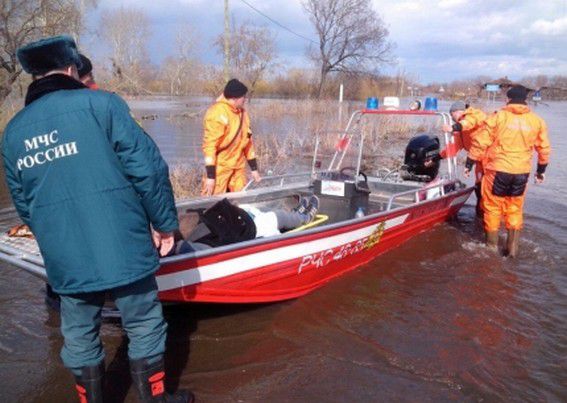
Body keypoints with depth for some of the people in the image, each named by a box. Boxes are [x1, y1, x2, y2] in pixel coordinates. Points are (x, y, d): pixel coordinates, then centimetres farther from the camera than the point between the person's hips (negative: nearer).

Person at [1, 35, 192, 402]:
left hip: (64, 259, 5)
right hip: (122, 248, -4)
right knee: (144, 328, 13)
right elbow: (147, 167, -13)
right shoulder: (101, 104, -6)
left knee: (80, 338, 19)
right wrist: (166, 222, -2)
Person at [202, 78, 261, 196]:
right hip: (220, 167, -8)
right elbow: (209, 145, -19)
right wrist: (210, 175, -22)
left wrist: (254, 168, 15)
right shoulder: (218, 114, -17)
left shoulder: (242, 112, 9)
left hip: (238, 167, 8)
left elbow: (247, 140, 15)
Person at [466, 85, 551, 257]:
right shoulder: (537, 121, 5)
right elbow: (544, 149, 13)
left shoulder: (497, 117, -7)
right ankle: (512, 246, 18)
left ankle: (492, 243, 19)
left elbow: (480, 143, -8)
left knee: (493, 207, 10)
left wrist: (469, 163, 2)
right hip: (522, 172, 4)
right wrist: (541, 170, 26)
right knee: (515, 210, 16)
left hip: (497, 170, -3)